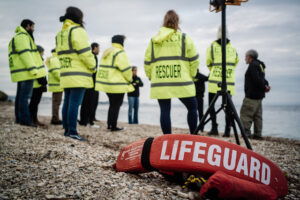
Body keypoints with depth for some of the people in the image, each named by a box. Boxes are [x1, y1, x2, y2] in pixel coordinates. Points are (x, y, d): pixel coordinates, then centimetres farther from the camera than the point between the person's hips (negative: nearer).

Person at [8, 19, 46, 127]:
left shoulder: (17, 37, 25)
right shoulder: (22, 36, -9)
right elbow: (25, 54, -19)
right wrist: (33, 69, -23)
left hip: (21, 73, 11)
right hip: (26, 72, -11)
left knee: (20, 95, 12)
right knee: (25, 95, -11)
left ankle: (19, 118, 17)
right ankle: (25, 119, -10)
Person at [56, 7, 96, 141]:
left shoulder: (60, 33, 18)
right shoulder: (78, 30, -8)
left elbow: (60, 54, 19)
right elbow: (85, 52, -14)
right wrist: (93, 66, -2)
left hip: (66, 74, 9)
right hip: (79, 75, -8)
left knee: (67, 102, 11)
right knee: (75, 103, -9)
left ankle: (67, 129, 16)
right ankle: (72, 131, -9)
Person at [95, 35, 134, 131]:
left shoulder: (106, 52, 15)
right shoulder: (120, 53, -13)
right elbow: (126, 69, -14)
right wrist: (130, 80, 3)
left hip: (106, 83, 8)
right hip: (117, 85, -8)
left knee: (112, 104, 19)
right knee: (116, 105, 1)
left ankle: (109, 124, 22)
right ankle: (113, 126, 5)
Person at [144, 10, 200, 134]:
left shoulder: (154, 40, 11)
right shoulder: (184, 38, 3)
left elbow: (147, 62, 11)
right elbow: (194, 60, 2)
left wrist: (151, 77, 22)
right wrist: (191, 75, 15)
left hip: (159, 84, 3)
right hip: (181, 83, -2)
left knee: (165, 111, 6)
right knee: (192, 107, 11)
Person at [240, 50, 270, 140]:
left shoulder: (253, 65, -10)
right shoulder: (260, 65, 21)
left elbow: (256, 79, -21)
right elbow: (262, 79, 18)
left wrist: (264, 87, -11)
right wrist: (266, 85, 0)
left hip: (252, 95, -10)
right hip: (259, 95, 10)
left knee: (245, 114, -7)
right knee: (257, 115, 9)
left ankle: (246, 133, -10)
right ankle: (257, 134, 10)